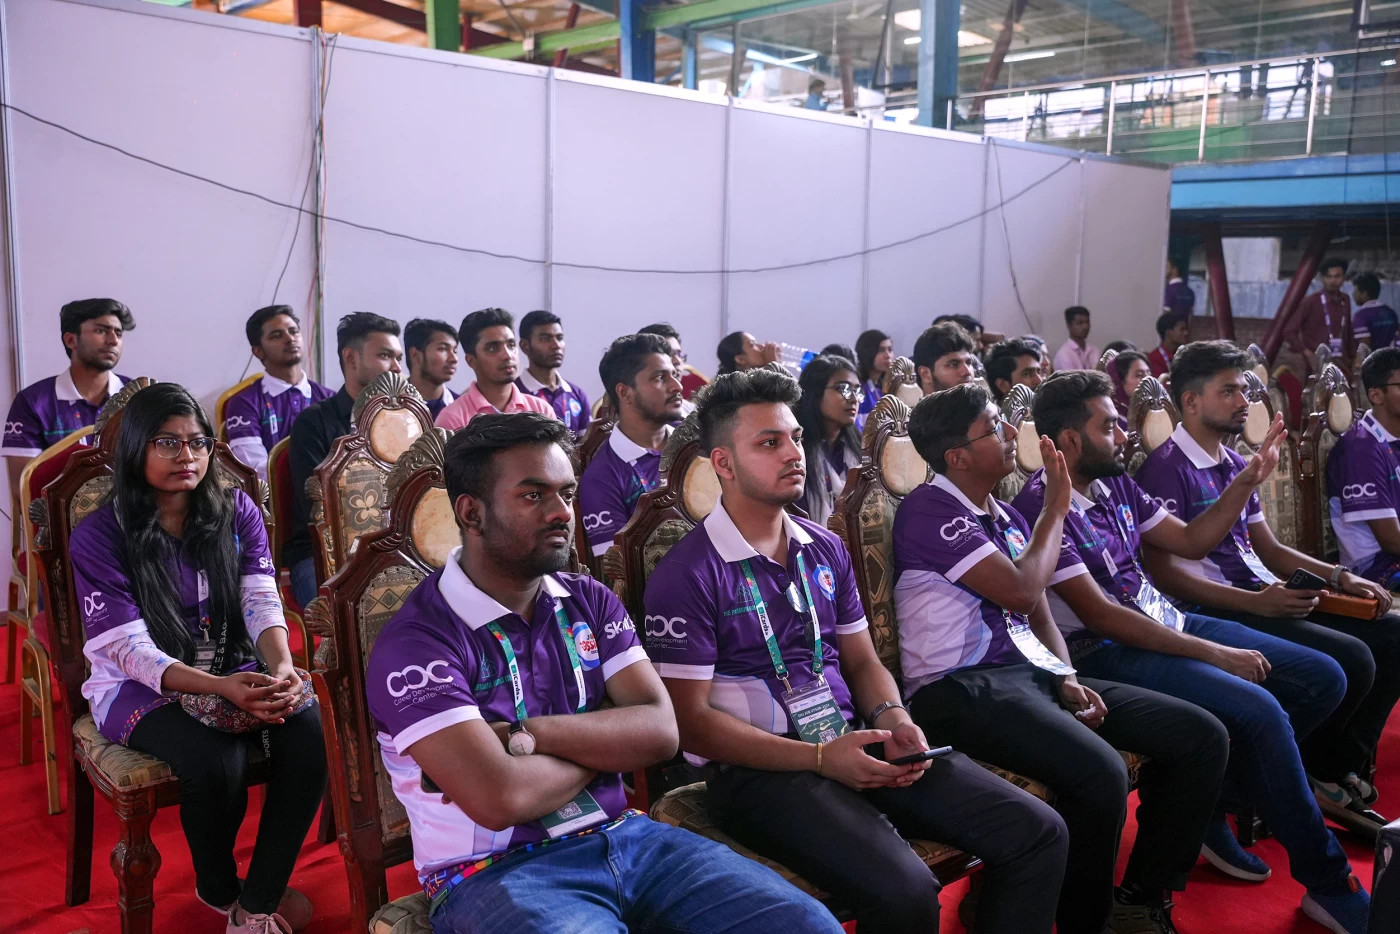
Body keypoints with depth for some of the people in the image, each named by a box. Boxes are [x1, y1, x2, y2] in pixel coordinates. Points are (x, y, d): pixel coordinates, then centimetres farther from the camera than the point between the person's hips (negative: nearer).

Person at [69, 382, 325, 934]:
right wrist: (220, 687, -33)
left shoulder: (237, 511, 3)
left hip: (237, 672, 3)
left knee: (309, 732, -28)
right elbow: (130, 649, -15)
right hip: (141, 687, -3)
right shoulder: (99, 536, -8)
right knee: (217, 762, -32)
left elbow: (262, 602, -7)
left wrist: (282, 668, -30)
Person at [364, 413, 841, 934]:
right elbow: (500, 799, -22)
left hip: (623, 836, 6)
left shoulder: (589, 601, 8)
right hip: (497, 871, -6)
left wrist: (529, 735, -17)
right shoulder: (416, 642, -12)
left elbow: (660, 731, -3)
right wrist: (607, 743, -5)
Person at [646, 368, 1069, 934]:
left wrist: (891, 718, -5)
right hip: (759, 768, -6)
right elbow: (690, 721, -12)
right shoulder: (687, 574, -9)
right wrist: (818, 758, -19)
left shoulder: (826, 551, 13)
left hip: (855, 744, 7)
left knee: (1038, 832, -5)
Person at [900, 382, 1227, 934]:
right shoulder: (930, 510, -10)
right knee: (1100, 772, -34)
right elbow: (1022, 592, -17)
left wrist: (1067, 677, -1)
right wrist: (1057, 507, -4)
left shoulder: (1007, 517, 17)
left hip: (1032, 670, 9)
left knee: (1201, 736, 0)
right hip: (962, 687, -9)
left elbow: (1039, 613, 18)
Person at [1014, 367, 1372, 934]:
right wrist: (1213, 654, -19)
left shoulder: (1115, 484, 7)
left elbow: (1190, 542, 18)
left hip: (1166, 621, 10)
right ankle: (1329, 883, -7)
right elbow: (1099, 616, -22)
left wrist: (1247, 481, 4)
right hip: (1108, 652, -10)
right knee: (1259, 710, -26)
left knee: (1322, 679, 4)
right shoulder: (1041, 506, -19)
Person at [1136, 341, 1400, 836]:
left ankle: (1344, 771, 6)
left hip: (1265, 598, 9)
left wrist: (1337, 575, 7)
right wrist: (1255, 602, -24)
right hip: (1215, 611, -9)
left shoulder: (1234, 463, 18)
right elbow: (1163, 572, -18)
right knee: (1350, 660, -23)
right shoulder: (1167, 468, -11)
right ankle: (1312, 779, 3)